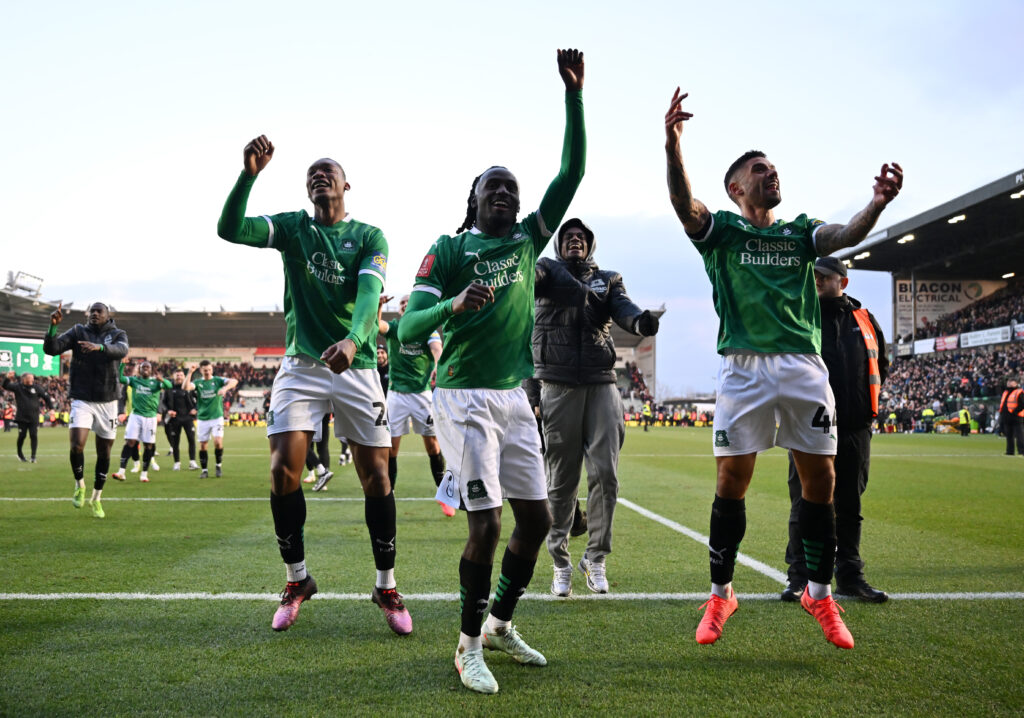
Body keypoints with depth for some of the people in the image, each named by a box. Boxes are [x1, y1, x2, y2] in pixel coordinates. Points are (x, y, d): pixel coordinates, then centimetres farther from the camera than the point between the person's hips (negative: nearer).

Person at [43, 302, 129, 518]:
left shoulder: (118, 334, 1)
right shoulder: (78, 332, 2)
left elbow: (121, 350, -23)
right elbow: (51, 349, -10)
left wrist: (99, 347, -42)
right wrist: (53, 326, -27)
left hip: (107, 402, 1)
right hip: (82, 400, -1)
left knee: (104, 453, 8)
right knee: (77, 446, -17)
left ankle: (96, 498, 26)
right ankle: (79, 485, 12)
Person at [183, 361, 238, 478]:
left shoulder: (218, 380, -1)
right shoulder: (198, 383, 3)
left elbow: (234, 381, -17)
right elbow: (186, 387, -16)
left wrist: (225, 388, -35)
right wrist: (190, 372, -23)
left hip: (217, 417, -2)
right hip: (202, 419, 2)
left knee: (218, 441, -15)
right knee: (203, 445, 3)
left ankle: (219, 466, 5)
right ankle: (204, 470, 14)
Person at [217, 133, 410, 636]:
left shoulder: (369, 237, 2)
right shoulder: (292, 227, 8)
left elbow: (369, 292, -16)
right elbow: (229, 229, -7)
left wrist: (352, 339, -35)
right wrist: (249, 174, -21)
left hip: (356, 366, -1)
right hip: (300, 365, 1)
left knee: (375, 476, -1)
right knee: (283, 469, -9)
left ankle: (386, 587, 14)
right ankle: (296, 580, 12)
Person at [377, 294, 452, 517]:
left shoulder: (428, 330, 3)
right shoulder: (394, 327, 5)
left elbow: (436, 348, -17)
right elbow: (377, 325, -17)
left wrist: (438, 365, -39)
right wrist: (378, 306, -39)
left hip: (423, 392, 0)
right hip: (396, 393, 0)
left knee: (433, 446, 3)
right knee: (391, 447, -1)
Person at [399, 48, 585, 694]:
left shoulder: (528, 240, 10)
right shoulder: (449, 250, -4)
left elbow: (572, 172, 4)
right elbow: (407, 329, -12)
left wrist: (574, 94, -4)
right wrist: (454, 305, -32)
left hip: (515, 398, 6)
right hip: (466, 397, -6)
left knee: (537, 518, 7)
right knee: (488, 525, -10)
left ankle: (501, 624, 27)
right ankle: (470, 646, 8)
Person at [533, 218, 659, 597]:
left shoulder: (608, 279, 14)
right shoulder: (547, 271, 8)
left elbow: (622, 308, -7)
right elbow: (531, 274, -16)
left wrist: (640, 320, -31)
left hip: (601, 384, 2)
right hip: (558, 387, -2)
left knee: (605, 473, -3)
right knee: (561, 479, 3)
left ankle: (595, 558, 13)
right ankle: (561, 564, 14)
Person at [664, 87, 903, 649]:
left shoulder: (800, 232, 20)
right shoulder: (721, 230, 11)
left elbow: (847, 234, 0)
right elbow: (684, 204, -10)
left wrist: (878, 201, -22)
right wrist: (672, 145, -28)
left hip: (804, 366, 3)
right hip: (744, 366, -3)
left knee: (820, 479, 2)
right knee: (732, 480, -3)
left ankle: (819, 593, 17)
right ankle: (720, 595, 10)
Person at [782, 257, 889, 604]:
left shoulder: (865, 320, 11)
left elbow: (881, 365, 22)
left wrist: (866, 401, 11)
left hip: (854, 429, 3)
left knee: (850, 506, 10)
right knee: (804, 504, 0)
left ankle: (850, 575, 19)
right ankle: (799, 578, 8)